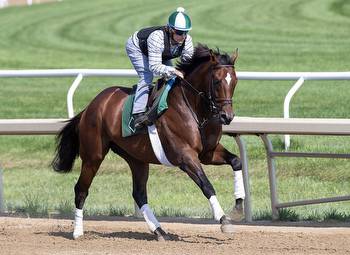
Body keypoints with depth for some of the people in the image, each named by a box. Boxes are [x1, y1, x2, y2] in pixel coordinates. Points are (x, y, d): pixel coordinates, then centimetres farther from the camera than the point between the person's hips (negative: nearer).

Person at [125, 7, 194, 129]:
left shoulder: (187, 40, -28)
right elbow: (154, 66, -45)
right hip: (136, 47, -7)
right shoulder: (157, 37, -45)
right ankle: (138, 115, -28)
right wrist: (173, 71, -57)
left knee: (171, 76, -4)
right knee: (146, 76, -23)